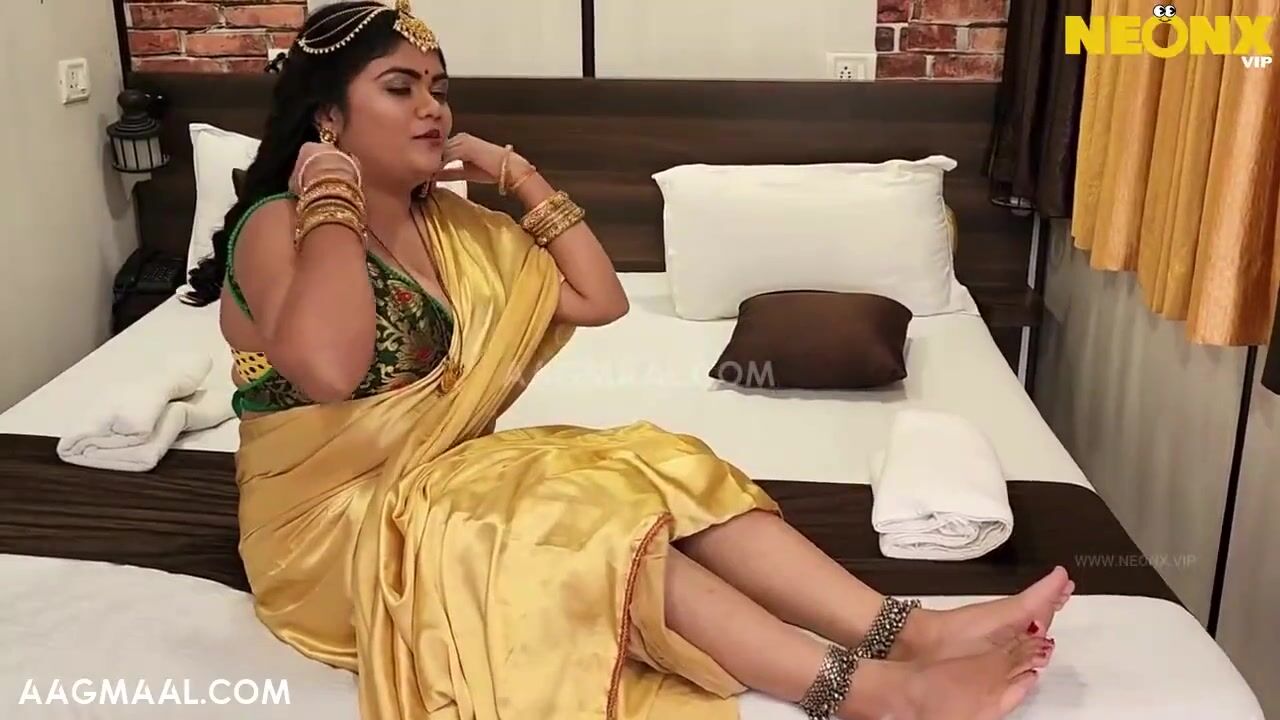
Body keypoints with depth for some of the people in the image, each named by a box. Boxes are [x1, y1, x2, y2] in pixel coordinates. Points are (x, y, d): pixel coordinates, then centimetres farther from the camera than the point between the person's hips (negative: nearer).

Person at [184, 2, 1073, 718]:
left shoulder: (451, 223, 7)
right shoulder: (278, 225, -13)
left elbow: (601, 298, 4)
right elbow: (330, 370, -36)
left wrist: (515, 172, 1)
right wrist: (331, 201, -23)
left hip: (445, 474, 7)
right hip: (334, 518, -7)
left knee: (651, 465, -16)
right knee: (576, 515, -31)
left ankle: (908, 631, -26)